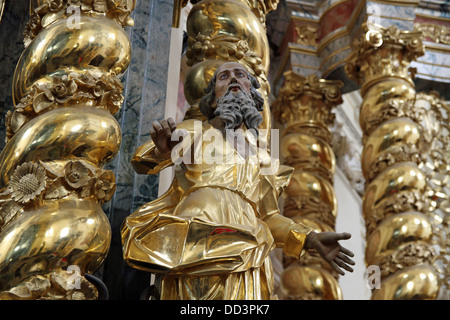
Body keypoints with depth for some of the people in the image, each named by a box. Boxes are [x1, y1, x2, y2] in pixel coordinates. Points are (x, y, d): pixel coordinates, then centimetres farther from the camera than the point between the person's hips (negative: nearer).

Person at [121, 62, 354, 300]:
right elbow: (142, 163, 9)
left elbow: (268, 216, 24)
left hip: (240, 254, 2)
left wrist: (311, 239, 7)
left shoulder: (261, 158, 28)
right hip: (192, 242, -2)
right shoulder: (193, 131, 22)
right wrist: (161, 150, -17)